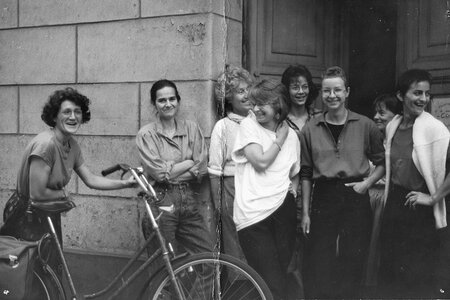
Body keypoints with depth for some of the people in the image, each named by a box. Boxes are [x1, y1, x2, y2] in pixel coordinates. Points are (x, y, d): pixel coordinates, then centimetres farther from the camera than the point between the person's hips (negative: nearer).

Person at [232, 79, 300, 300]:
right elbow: (261, 161, -11)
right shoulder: (248, 125, 2)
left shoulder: (291, 135, 13)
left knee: (280, 276, 7)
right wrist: (280, 139, 0)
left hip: (283, 209, 3)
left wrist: (292, 189, 9)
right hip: (253, 215, -3)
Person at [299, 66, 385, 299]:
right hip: (323, 199, 1)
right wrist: (305, 212, 3)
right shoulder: (310, 129, 5)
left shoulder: (365, 126, 2)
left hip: (356, 199, 0)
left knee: (353, 266, 7)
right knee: (318, 266, 2)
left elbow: (382, 163, 10)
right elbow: (306, 174, 6)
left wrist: (368, 182, -9)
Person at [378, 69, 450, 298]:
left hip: (420, 209, -6)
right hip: (393, 203, 6)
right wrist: (389, 198, 14)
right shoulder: (392, 126, 5)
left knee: (420, 279, 7)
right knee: (389, 271, 16)